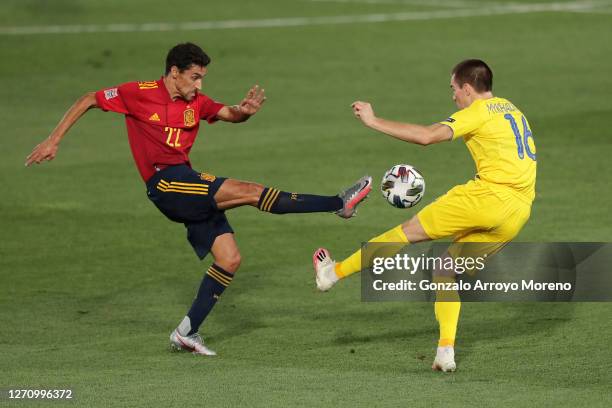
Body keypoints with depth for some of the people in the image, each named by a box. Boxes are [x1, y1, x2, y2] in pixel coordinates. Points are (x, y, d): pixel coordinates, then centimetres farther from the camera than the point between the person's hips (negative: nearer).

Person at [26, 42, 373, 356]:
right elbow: (88, 101, 3)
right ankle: (340, 204, -15)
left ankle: (188, 332, 5)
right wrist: (53, 141, 0)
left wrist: (244, 111, -22)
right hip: (165, 185, -8)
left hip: (189, 185, 8)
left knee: (230, 258, 0)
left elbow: (229, 115, 3)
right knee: (250, 191, -16)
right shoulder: (139, 94, -3)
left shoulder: (196, 102, 13)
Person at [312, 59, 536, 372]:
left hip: (490, 196, -8)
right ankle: (446, 351, 3)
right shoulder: (512, 110, 25)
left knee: (410, 230, 4)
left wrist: (373, 121, -9)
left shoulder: (478, 112, -2)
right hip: (519, 214, 8)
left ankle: (334, 273, 11)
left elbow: (426, 136, -15)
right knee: (449, 266, 15)